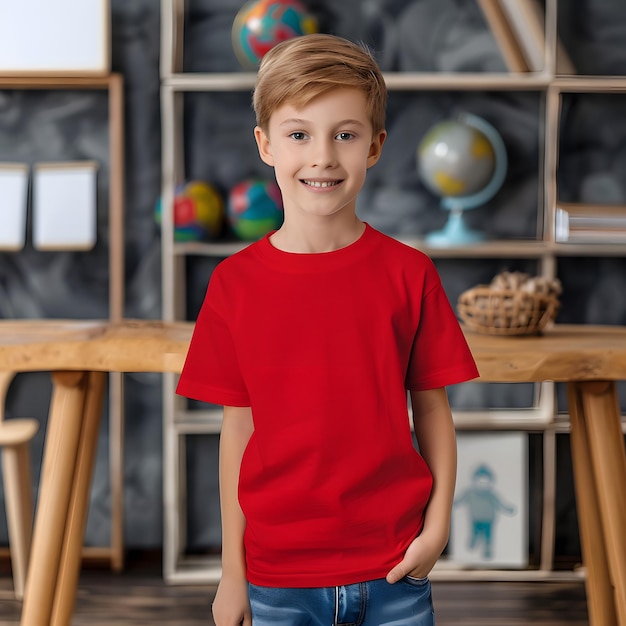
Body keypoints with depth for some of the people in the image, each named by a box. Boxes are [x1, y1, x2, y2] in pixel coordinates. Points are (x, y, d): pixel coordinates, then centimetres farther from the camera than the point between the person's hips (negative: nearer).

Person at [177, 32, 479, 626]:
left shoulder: (408, 273, -4)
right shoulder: (235, 282, -3)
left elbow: (431, 407, 1)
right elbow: (238, 429, 0)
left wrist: (437, 525, -10)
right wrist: (232, 573, 3)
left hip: (393, 571, 0)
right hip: (279, 575, 0)